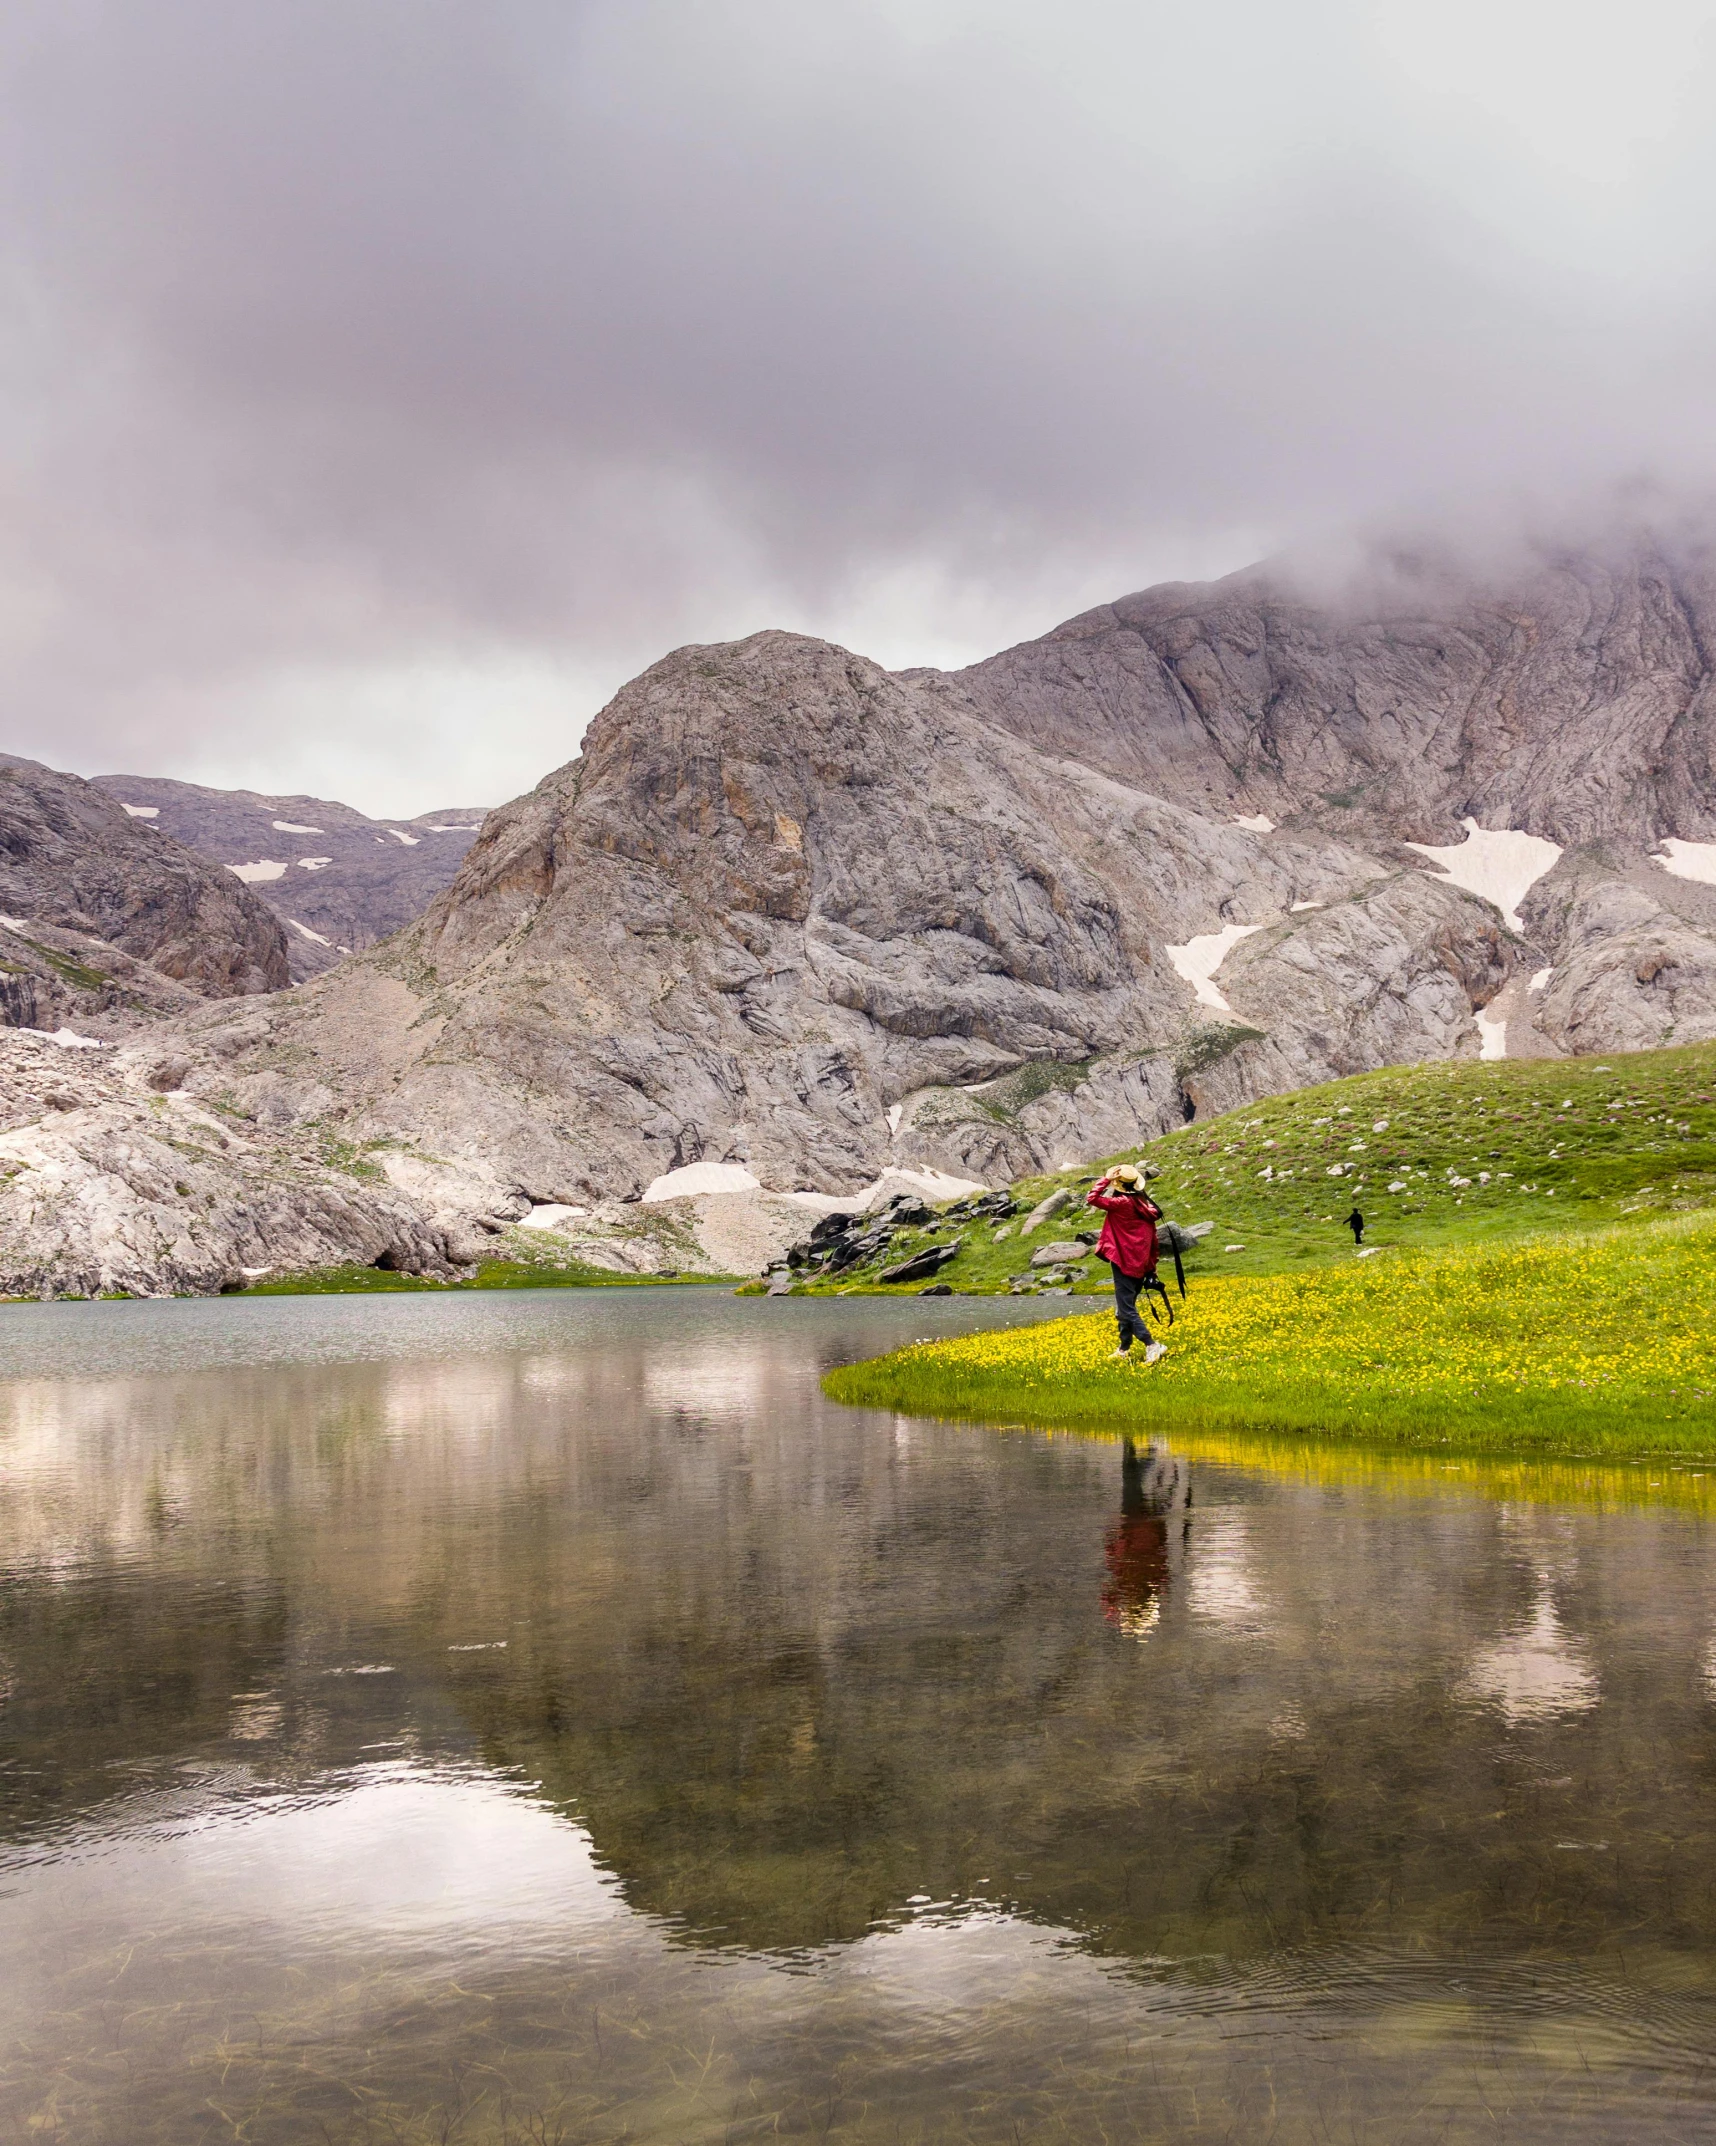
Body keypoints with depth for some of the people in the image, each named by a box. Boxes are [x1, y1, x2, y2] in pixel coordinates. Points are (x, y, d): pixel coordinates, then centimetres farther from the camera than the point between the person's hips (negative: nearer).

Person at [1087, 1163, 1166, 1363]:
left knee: (1126, 1309, -6)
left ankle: (1152, 1346, -15)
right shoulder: (1145, 1205, 8)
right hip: (1140, 1265, 8)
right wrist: (1151, 1267, 20)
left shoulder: (1122, 1203, -15)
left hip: (1124, 1264, -8)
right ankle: (1124, 1349, 25)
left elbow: (1092, 1198, -19)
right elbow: (1153, 1240, 13)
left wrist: (1107, 1179, -10)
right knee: (1125, 1307, 19)